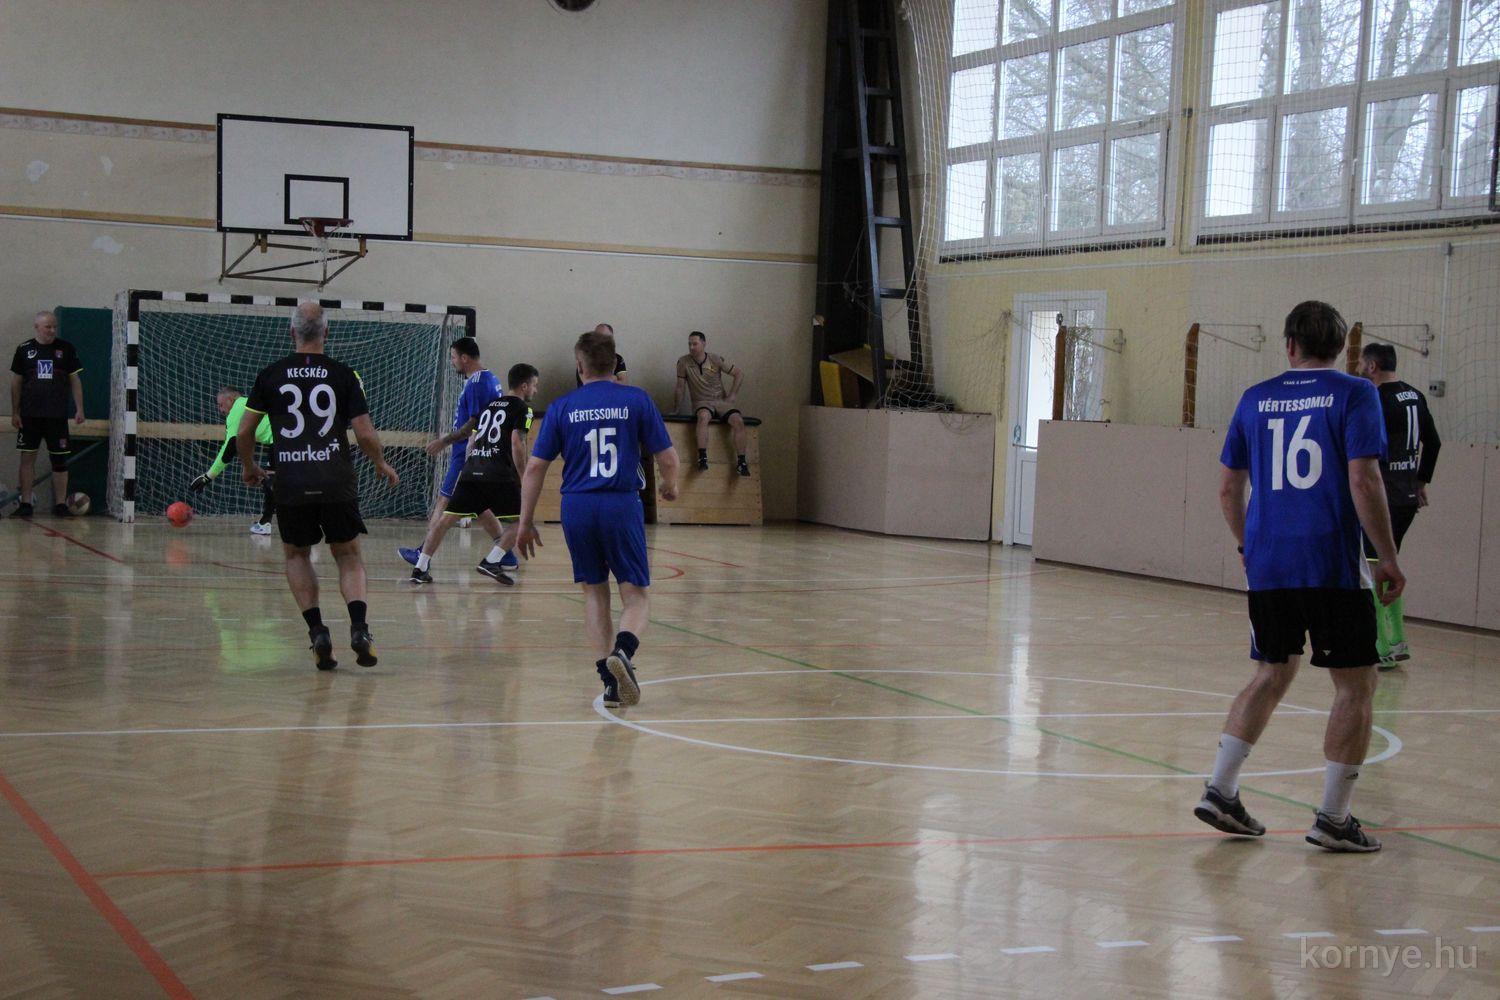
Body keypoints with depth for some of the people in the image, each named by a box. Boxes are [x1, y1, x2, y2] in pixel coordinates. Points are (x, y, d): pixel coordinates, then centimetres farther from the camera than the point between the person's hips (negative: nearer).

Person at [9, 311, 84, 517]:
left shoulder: (66, 349, 4)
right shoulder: (24, 349, 5)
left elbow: (75, 380, 7)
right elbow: (16, 382, 8)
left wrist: (79, 409, 0)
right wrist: (15, 412, 3)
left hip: (57, 415, 0)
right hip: (29, 414, 0)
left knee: (60, 460, 0)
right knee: (27, 458, 0)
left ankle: (60, 504, 6)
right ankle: (26, 503, 6)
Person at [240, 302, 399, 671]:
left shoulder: (271, 374, 4)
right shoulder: (343, 374, 2)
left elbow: (244, 432, 6)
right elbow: (365, 434, -2)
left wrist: (250, 468, 25)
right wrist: (382, 466, 17)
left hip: (291, 484, 0)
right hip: (336, 483, 0)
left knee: (297, 555, 19)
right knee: (348, 556, 13)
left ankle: (316, 630, 3)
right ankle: (359, 627, -9)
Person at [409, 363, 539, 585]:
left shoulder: (489, 405, 23)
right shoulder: (522, 408, 3)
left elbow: (471, 440, 26)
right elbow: (517, 444, -9)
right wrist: (525, 479, -6)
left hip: (472, 472, 6)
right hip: (500, 474, -6)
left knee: (447, 518, 8)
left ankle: (420, 568, 2)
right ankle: (491, 561, -11)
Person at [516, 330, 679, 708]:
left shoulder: (561, 407, 5)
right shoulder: (636, 400, 3)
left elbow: (534, 467, 3)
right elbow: (668, 458, 2)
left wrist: (526, 522, 10)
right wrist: (669, 486, 24)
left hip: (577, 507, 2)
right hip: (622, 506, -2)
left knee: (594, 592, 17)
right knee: (636, 596, 6)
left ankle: (609, 679, 10)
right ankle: (622, 651, -24)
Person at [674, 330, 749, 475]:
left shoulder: (716, 360, -1)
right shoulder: (683, 362, -3)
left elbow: (739, 374, 5)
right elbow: (680, 387, 5)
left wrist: (732, 395, 0)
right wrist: (678, 407, 6)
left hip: (721, 401, 2)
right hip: (702, 403, -2)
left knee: (738, 421, -26)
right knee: (704, 416, -39)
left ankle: (741, 463, -21)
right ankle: (702, 458, -42)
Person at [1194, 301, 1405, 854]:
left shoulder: (1255, 398, 10)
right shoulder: (1354, 394, -2)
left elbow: (1228, 488, 12)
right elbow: (1363, 481, -12)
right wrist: (1388, 558, -5)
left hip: (1267, 565, 5)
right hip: (1332, 565, -5)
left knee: (1272, 674, 19)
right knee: (1355, 685, 7)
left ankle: (1219, 791, 14)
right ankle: (1333, 818, 6)